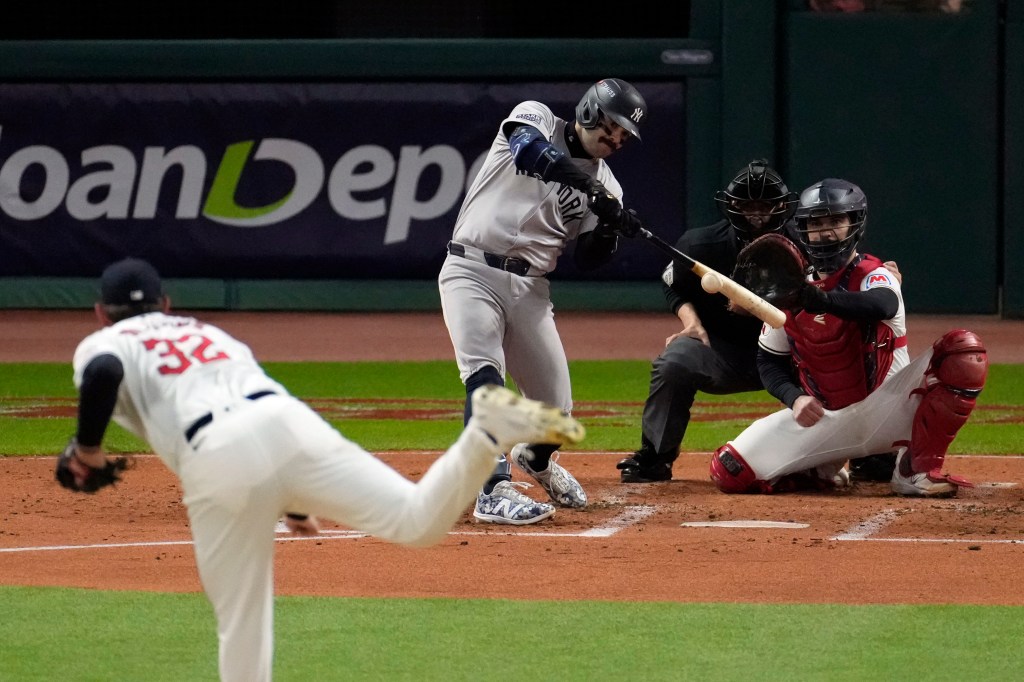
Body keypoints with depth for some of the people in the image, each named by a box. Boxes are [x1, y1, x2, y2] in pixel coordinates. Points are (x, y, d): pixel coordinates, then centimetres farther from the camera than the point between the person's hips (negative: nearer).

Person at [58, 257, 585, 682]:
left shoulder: (102, 345, 22)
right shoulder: (208, 332, 39)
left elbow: (103, 374, -5)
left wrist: (87, 448, 10)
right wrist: (296, 506, 49)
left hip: (216, 460, -4)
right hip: (288, 421, 4)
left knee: (241, 621, 8)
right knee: (417, 520, -7)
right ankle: (489, 429, -29)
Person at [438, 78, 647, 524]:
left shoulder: (603, 185, 11)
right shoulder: (536, 120, -2)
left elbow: (586, 260, 7)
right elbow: (529, 151, -26)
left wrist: (610, 230, -14)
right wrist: (592, 189, -31)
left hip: (529, 287, 5)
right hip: (472, 272, -5)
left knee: (555, 406, 5)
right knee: (485, 376, -25)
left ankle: (535, 460, 39)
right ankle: (494, 490, -31)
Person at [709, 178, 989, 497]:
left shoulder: (874, 276, -11)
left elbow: (883, 305, -37)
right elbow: (769, 361, 10)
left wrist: (821, 299, -55)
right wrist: (795, 398, -12)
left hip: (885, 411, -3)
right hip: (823, 419, 3)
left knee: (964, 350, -29)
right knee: (730, 472, -13)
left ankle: (918, 470, -17)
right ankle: (822, 470, 15)